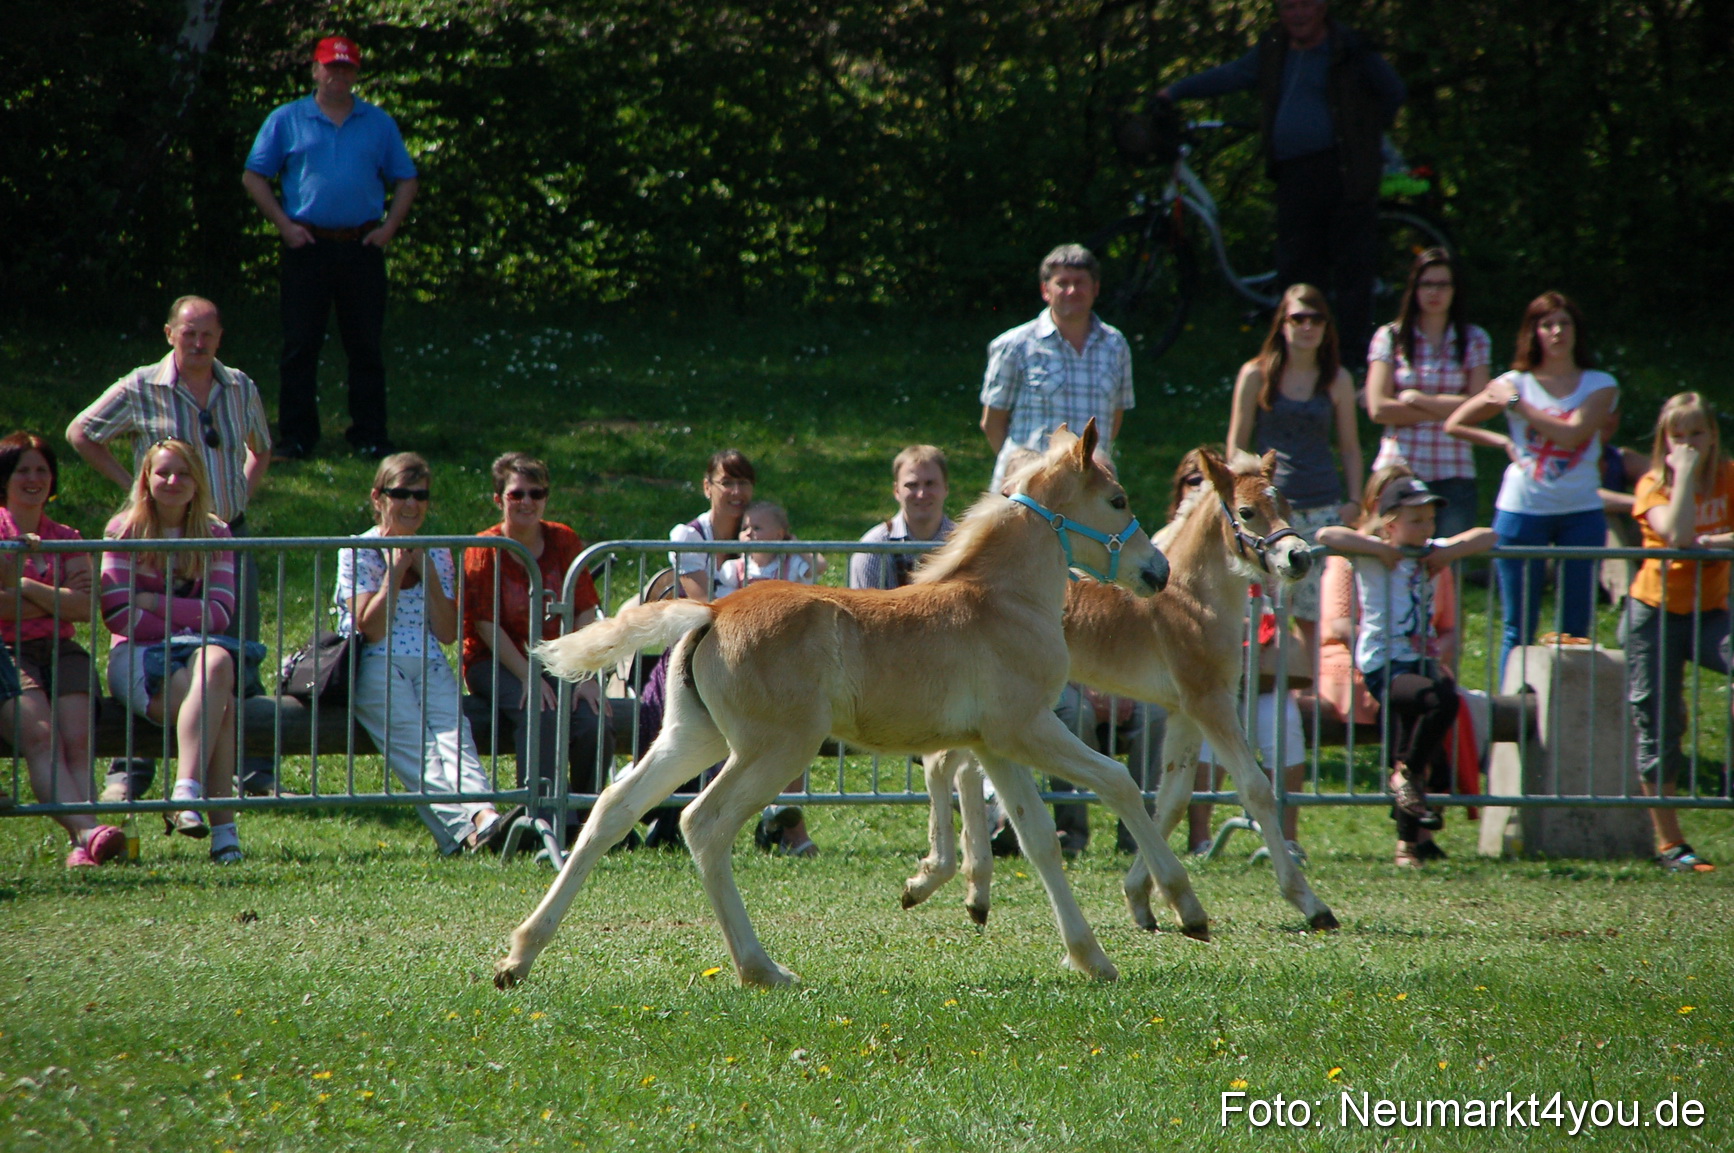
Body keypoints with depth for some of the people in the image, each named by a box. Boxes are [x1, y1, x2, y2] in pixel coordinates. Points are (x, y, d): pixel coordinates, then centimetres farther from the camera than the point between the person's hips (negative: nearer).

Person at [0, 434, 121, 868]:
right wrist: (56, 599, -1)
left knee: (77, 739, -25)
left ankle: (83, 846, -42)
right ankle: (87, 832, -48)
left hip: (61, 652, 3)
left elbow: (84, 606, 4)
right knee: (39, 736, -30)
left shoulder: (66, 540, 21)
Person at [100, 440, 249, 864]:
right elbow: (117, 613, -4)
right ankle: (222, 825, -41)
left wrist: (152, 601, -8)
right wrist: (187, 624, -10)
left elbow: (220, 613, 1)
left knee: (217, 663, -36)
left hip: (197, 653, 3)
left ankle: (186, 793, -43)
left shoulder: (215, 534, 13)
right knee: (219, 703, -32)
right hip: (140, 659, -3)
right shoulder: (124, 531, 5)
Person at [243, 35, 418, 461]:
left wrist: (389, 227, 1)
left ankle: (370, 437, 7)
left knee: (367, 347, 2)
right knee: (300, 346, 0)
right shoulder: (286, 121, 5)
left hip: (362, 247, 1)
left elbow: (405, 180, 15)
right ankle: (296, 437, 5)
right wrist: (284, 225, -3)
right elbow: (254, 177, 7)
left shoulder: (379, 124, 11)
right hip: (307, 246, -1)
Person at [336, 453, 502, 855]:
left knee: (453, 735, -26)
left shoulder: (437, 555, 18)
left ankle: (481, 813, -52)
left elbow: (447, 633, 7)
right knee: (417, 746, -27)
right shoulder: (359, 551, 5)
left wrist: (427, 572, 1)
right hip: (376, 668, -4)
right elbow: (371, 629, -6)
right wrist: (395, 571, -6)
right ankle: (468, 822, -51)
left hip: (431, 667, 4)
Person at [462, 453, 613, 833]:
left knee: (592, 720, -25)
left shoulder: (564, 542, 4)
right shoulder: (483, 552, -5)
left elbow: (585, 614, 0)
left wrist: (586, 676, -13)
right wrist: (528, 678, -20)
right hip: (496, 663, -3)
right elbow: (487, 626, -10)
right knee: (540, 715, -33)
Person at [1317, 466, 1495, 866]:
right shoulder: (1373, 558, -3)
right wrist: (1380, 548, -16)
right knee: (1441, 700, -31)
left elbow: (1487, 537, 15)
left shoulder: (1433, 553, 13)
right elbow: (1327, 535, -18)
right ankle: (1408, 775, -11)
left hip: (1423, 662, 6)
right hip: (1382, 667, -6)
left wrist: (1449, 552, -2)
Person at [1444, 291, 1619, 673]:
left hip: (1580, 513, 0)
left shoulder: (1600, 386, 3)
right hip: (1523, 510, 0)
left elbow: (1572, 434, -13)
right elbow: (1454, 424, 9)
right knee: (1518, 627, 2)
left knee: (1576, 627, 2)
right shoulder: (1515, 383, 4)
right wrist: (1504, 441, 0)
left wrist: (1517, 404, -7)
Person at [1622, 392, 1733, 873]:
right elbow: (1678, 533, -26)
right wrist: (1685, 472, -21)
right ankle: (1669, 843, 9)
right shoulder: (1653, 486, -6)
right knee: (1657, 726, -1)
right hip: (1655, 612, -1)